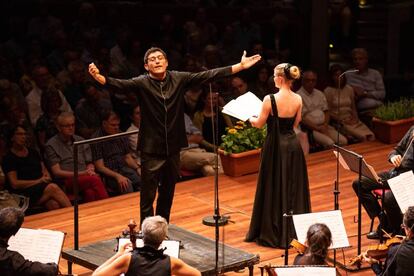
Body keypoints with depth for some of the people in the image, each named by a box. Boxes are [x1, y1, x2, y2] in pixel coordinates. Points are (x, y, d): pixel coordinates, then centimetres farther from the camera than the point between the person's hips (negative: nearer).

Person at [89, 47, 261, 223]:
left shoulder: (179, 79, -1)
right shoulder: (142, 83, -10)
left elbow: (207, 75, -1)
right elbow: (122, 84, -26)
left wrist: (240, 66, -3)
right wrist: (99, 77, -46)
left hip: (173, 147, 4)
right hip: (151, 149, -4)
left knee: (168, 194, 17)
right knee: (148, 196, 0)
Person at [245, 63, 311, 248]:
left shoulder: (270, 99, -18)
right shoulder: (298, 99, -2)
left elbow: (259, 124, -7)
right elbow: (295, 123, 9)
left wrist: (250, 118, 15)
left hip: (275, 146, -4)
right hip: (292, 144, 4)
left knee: (273, 189, 7)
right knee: (294, 188, 13)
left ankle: (273, 232, 15)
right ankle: (295, 231, 19)